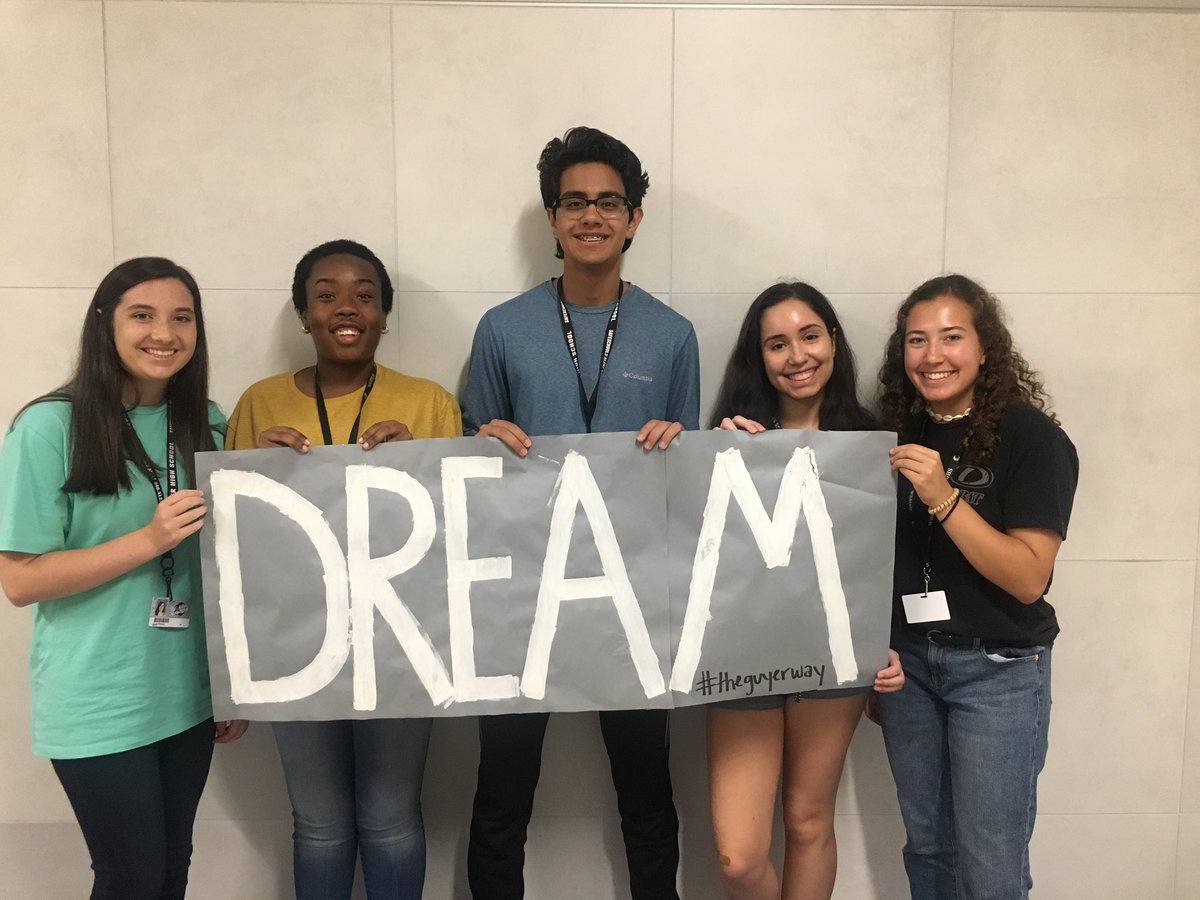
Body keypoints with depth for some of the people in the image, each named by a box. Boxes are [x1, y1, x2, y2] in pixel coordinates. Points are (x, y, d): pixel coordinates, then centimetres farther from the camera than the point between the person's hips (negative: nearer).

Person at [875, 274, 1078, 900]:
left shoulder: (1030, 437, -11)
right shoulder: (898, 434, 5)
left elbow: (1028, 578, -17)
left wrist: (944, 498, -27)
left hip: (997, 668, -5)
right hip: (907, 659, 5)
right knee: (926, 847, 17)